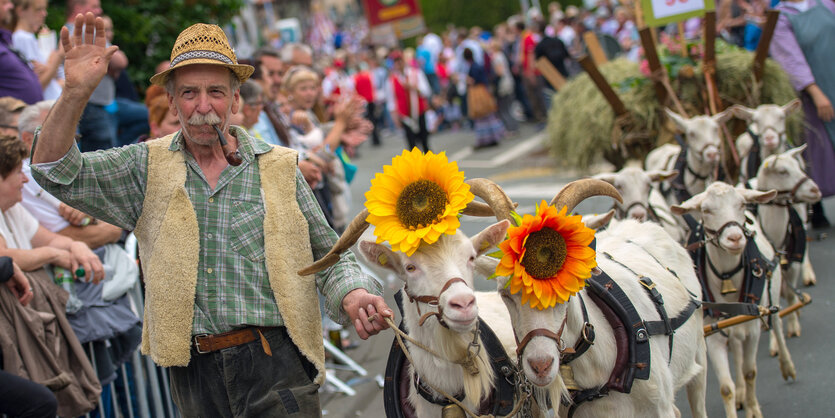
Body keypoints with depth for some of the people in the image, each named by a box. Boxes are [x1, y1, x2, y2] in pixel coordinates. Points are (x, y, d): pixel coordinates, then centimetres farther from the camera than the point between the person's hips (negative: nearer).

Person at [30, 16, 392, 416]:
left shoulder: (279, 168, 6)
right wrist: (75, 91, -13)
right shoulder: (148, 167, 8)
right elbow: (56, 171, 0)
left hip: (277, 366, -1)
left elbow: (327, 256, 10)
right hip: (195, 372, 1)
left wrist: (352, 295, -11)